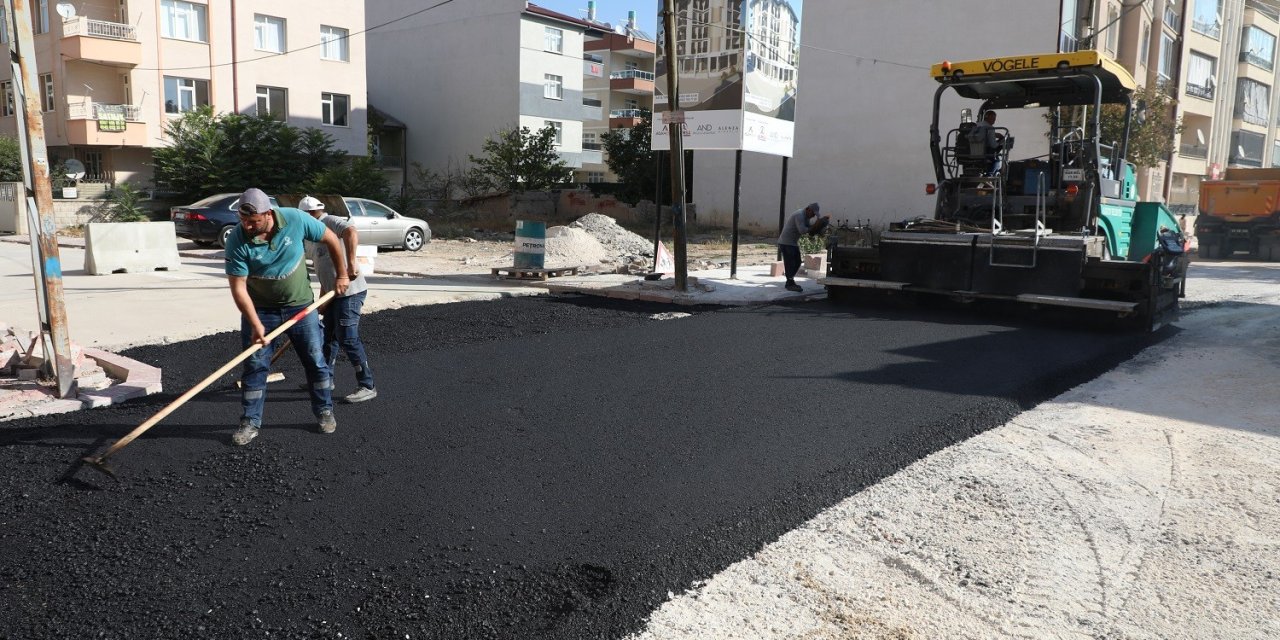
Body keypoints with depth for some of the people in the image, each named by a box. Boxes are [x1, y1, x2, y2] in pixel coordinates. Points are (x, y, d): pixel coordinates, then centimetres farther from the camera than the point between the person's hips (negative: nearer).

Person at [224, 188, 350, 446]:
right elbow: (238, 287, -20)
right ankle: (250, 422, 12)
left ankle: (325, 411, 24)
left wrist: (342, 275, 2)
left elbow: (330, 238, -4)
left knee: (316, 360, 7)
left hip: (300, 305, 1)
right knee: (254, 365, 0)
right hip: (259, 308, -1)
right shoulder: (237, 240, -23)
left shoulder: (296, 220, -21)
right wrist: (255, 324, -26)